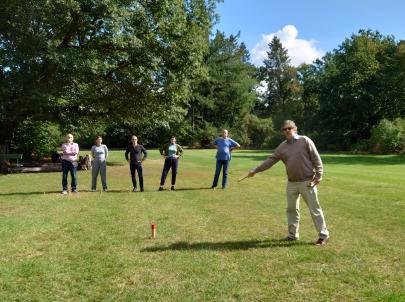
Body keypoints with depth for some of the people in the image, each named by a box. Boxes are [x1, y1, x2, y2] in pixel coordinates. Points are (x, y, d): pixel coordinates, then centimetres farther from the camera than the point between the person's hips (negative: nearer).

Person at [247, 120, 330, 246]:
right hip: (291, 183, 5)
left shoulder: (305, 141, -6)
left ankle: (323, 235, 13)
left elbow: (316, 158, -7)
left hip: (307, 182, -5)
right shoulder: (282, 147, 6)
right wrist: (255, 170, 0)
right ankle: (293, 234, 25)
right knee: (291, 209, 12)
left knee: (315, 209, 1)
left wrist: (318, 175, -12)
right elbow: (270, 160, 5)